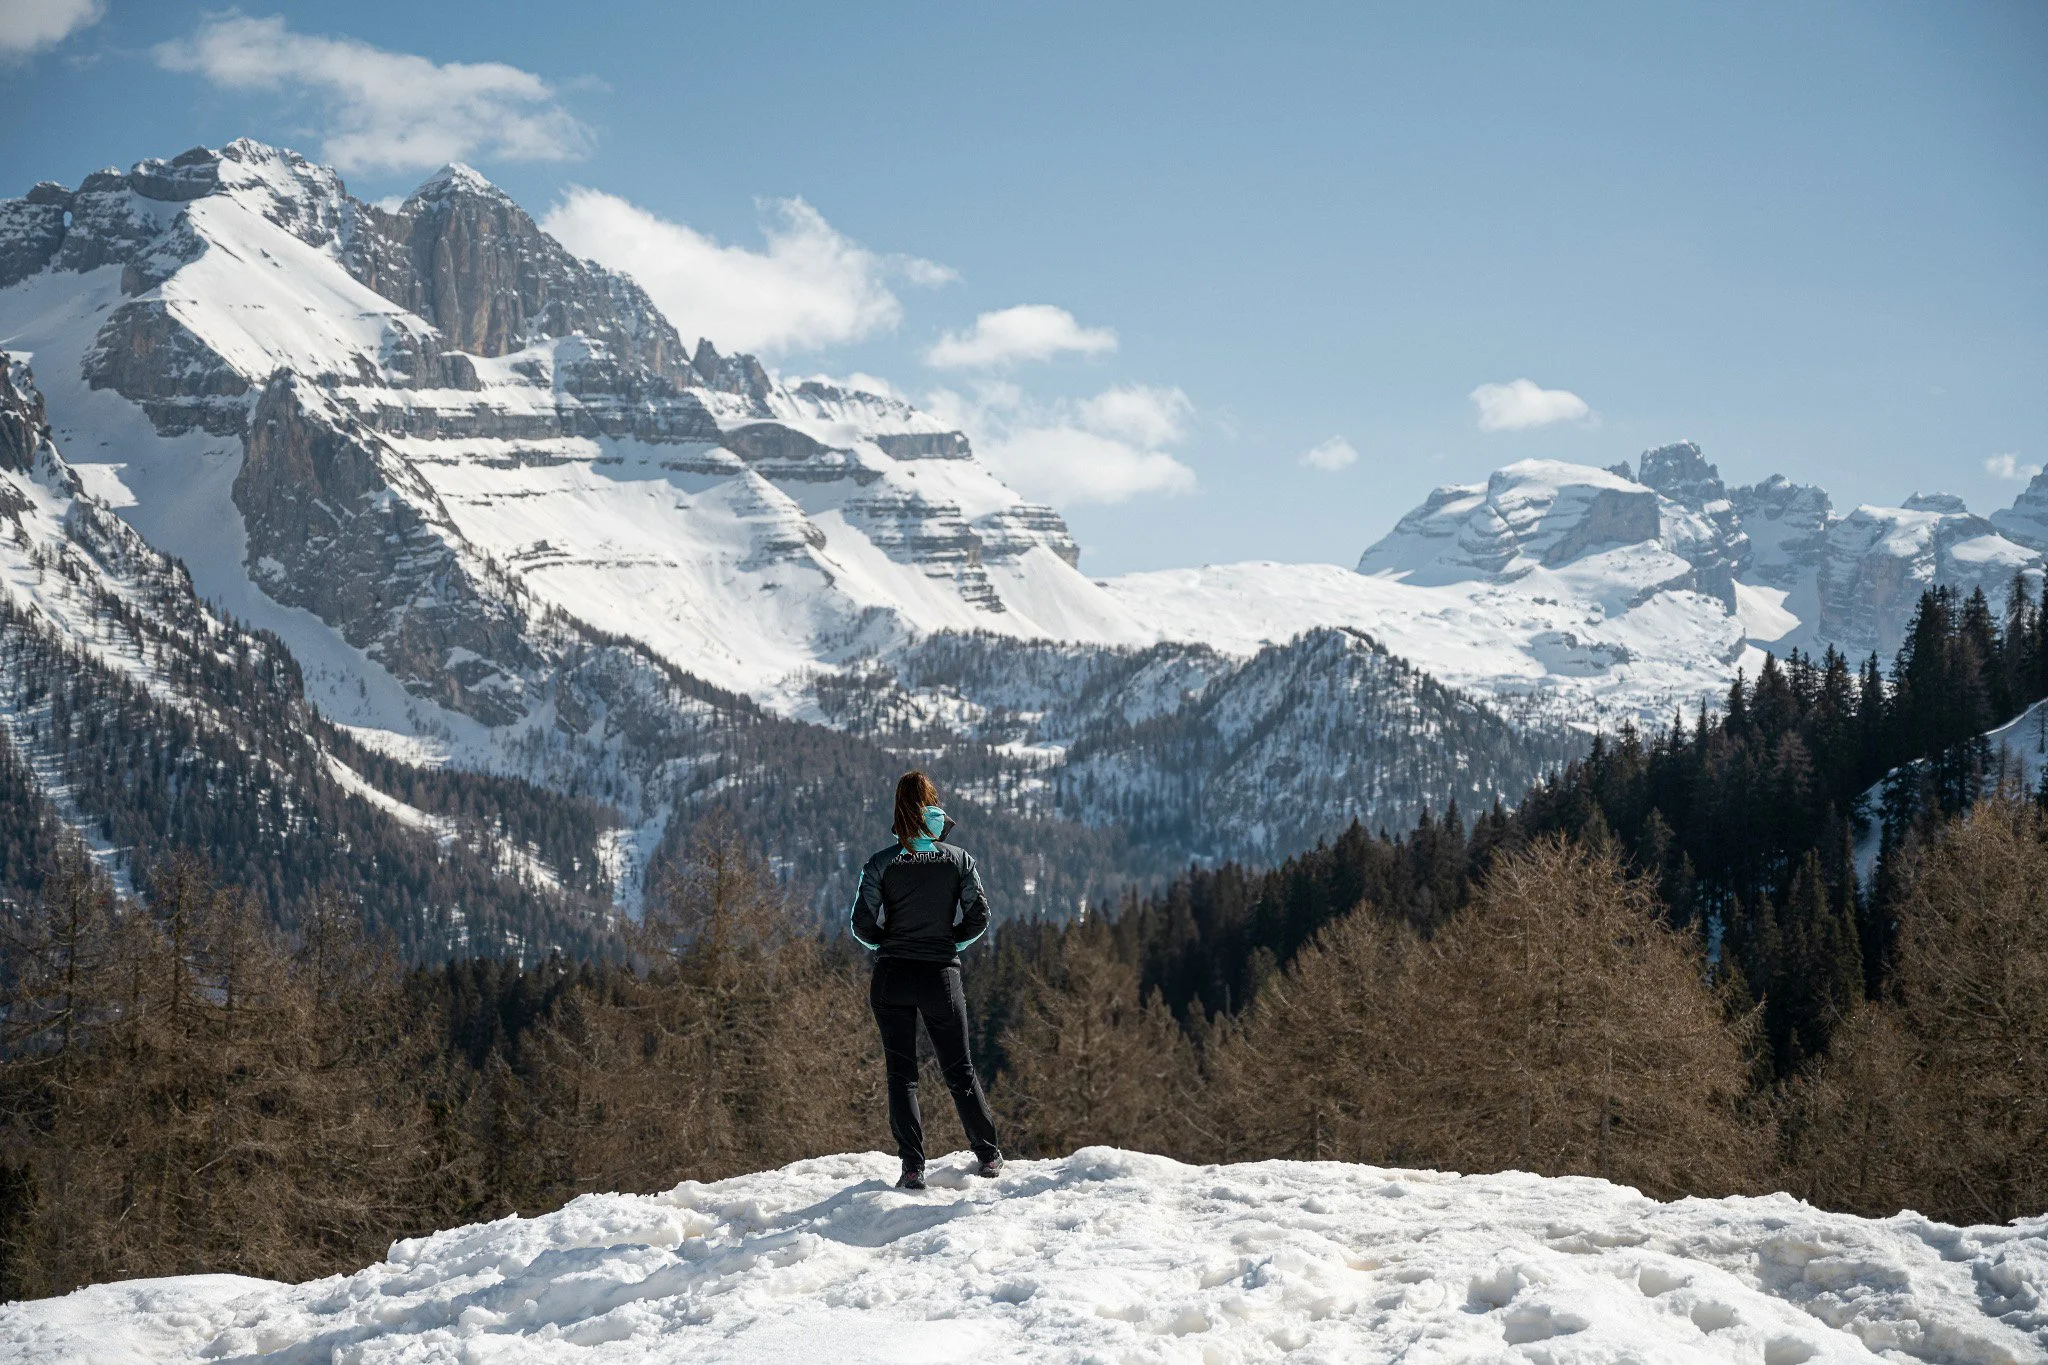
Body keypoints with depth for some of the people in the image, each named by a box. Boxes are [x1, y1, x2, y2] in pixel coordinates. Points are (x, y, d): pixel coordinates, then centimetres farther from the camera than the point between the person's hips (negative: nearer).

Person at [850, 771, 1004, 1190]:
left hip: (892, 979, -1)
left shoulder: (881, 865, -7)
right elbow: (979, 917, -2)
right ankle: (988, 1155, 20)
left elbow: (862, 925, -8)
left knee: (901, 1074, 5)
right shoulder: (959, 860, -3)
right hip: (942, 976, 1)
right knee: (959, 1069, 14)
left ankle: (913, 1166, -2)